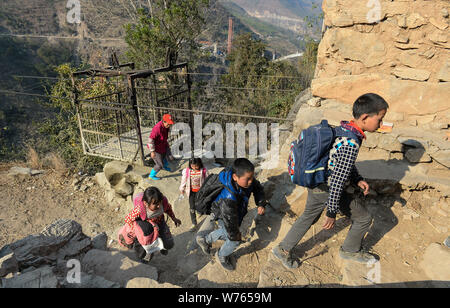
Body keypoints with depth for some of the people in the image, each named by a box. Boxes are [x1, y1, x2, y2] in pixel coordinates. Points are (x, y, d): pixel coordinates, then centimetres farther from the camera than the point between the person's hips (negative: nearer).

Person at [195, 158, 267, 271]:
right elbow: (229, 219, -34)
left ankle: (205, 239, 49)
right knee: (234, 241, 3)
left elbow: (258, 188, -4)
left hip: (237, 212, 8)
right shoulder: (228, 198, -46)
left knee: (226, 232, 27)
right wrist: (234, 235, -19)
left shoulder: (246, 180, -26)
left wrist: (261, 204, -17)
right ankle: (222, 256, 35)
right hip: (222, 216, -7)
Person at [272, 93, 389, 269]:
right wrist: (332, 213, -20)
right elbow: (337, 181, -26)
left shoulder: (342, 129, 2)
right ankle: (350, 251, 37)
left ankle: (283, 249, 37)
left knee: (309, 218, 26)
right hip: (329, 190, -9)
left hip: (316, 184, 9)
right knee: (363, 219, 13)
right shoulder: (351, 144, -27)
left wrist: (357, 180, 9)